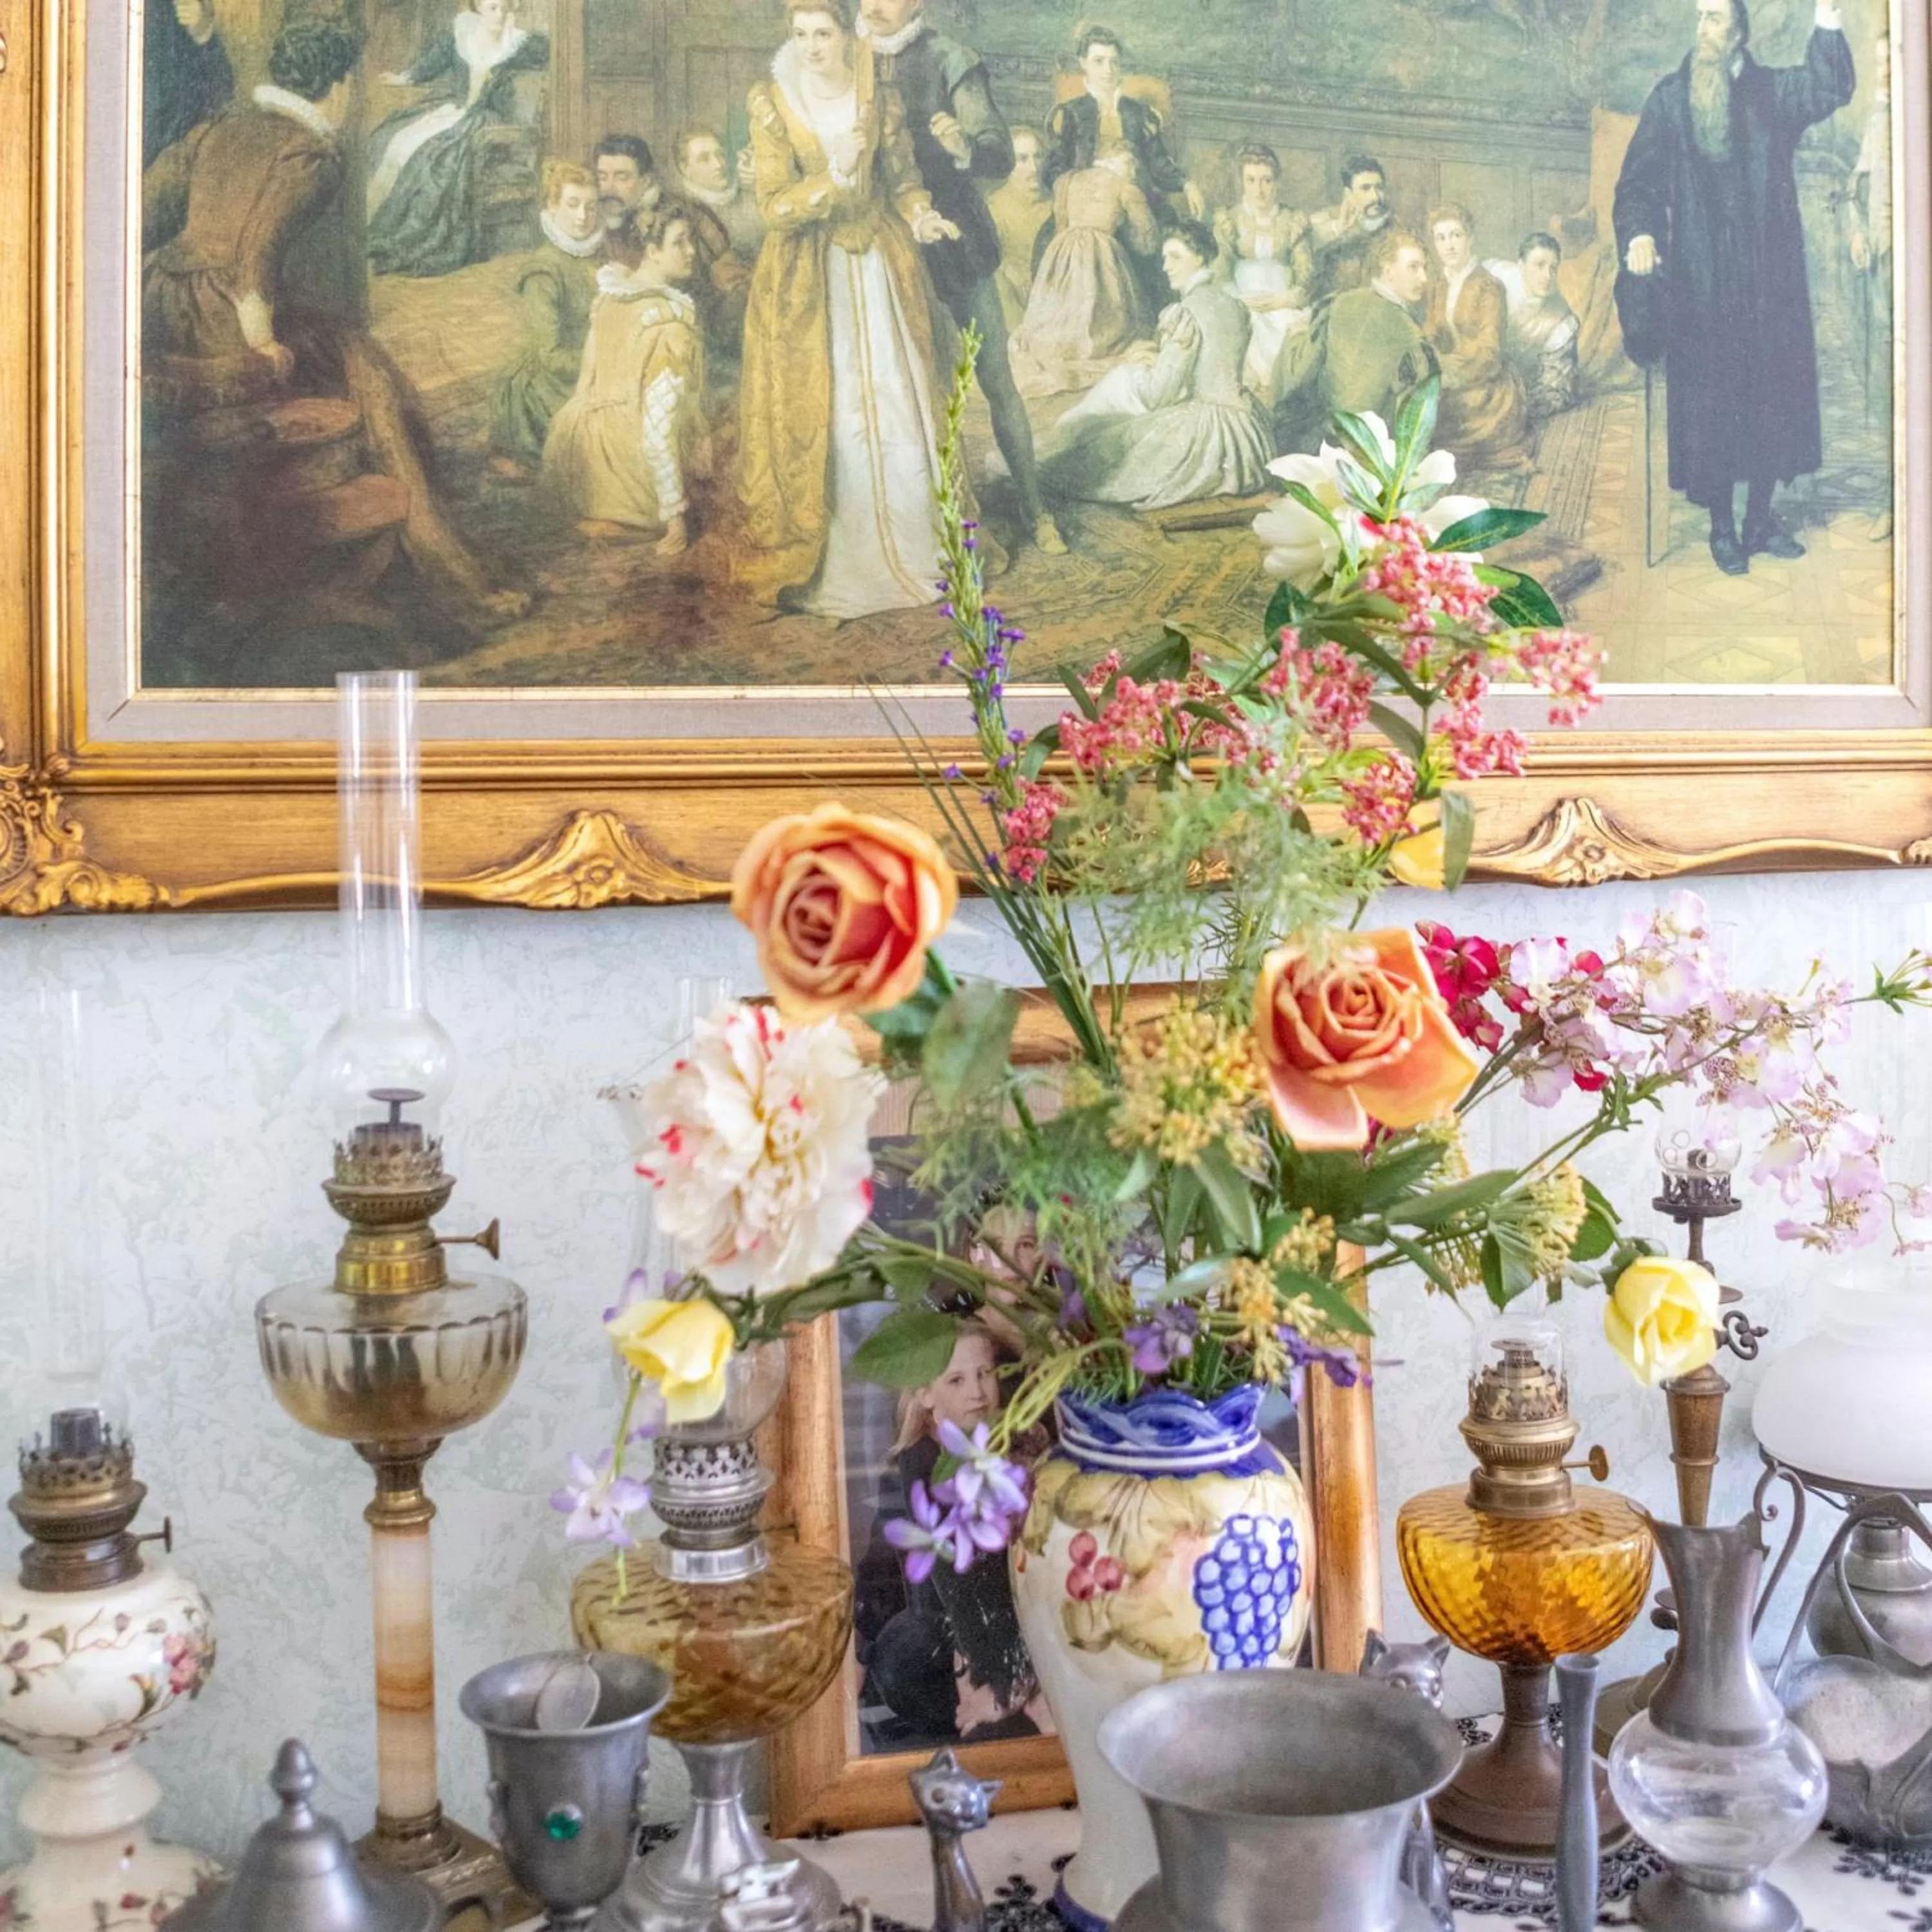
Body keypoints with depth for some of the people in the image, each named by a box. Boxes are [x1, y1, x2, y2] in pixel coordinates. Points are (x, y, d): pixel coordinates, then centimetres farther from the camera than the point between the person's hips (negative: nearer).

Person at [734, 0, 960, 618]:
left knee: (897, 410, 2)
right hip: (806, 280, -2)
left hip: (879, 269, 2)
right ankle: (811, 561, 8)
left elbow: (903, 180, 9)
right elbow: (775, 207, -12)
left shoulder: (881, 100, 0)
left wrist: (920, 216, -12)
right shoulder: (773, 106, -7)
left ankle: (910, 550, 15)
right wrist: (834, 175, -27)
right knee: (812, 417, -2)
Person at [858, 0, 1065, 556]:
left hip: (954, 242, -4)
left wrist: (964, 148, -38)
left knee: (996, 380, 0)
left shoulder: (949, 61, -10)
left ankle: (1034, 508, 9)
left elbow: (1001, 156, -16)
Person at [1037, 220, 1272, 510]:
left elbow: (1159, 395, -16)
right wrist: (1161, 360, 16)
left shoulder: (1185, 313, -17)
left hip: (1200, 430, -8)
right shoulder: (1233, 305, 6)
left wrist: (1143, 367, 5)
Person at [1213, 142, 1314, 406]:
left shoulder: (1294, 222, 11)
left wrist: (1283, 300, -13)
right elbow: (1220, 274, 4)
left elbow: (1307, 278, 6)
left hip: (1285, 307, 1)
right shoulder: (1228, 221, 11)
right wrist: (1242, 303, -15)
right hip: (1242, 306, -1)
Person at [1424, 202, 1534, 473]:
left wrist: (1446, 378, -23)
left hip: (1486, 400, -6)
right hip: (1451, 400, 6)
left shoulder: (1489, 288, -9)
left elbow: (1488, 358, -15)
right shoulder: (1437, 289, 11)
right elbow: (1429, 344, 4)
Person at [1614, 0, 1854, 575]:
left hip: (1769, 274, 2)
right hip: (1700, 279, -2)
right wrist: (1639, 232, -21)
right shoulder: (1670, 98, 3)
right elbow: (1639, 179, -2)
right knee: (1710, 398, 0)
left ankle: (1761, 517, 17)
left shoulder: (1773, 91, 6)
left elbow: (1833, 87, -11)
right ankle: (1722, 526, 8)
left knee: (1772, 391, 5)